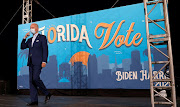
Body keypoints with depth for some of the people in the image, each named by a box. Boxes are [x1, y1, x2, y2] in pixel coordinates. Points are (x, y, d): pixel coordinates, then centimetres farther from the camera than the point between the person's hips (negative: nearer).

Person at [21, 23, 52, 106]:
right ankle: (34, 100, 5)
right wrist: (25, 38, 5)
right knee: (31, 80, 2)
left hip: (38, 62, -7)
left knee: (35, 78, -19)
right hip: (31, 62, 7)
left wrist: (44, 61, -16)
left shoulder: (42, 37, 1)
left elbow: (45, 50, -7)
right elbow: (22, 47, 17)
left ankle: (47, 93, -1)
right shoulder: (30, 40, 21)